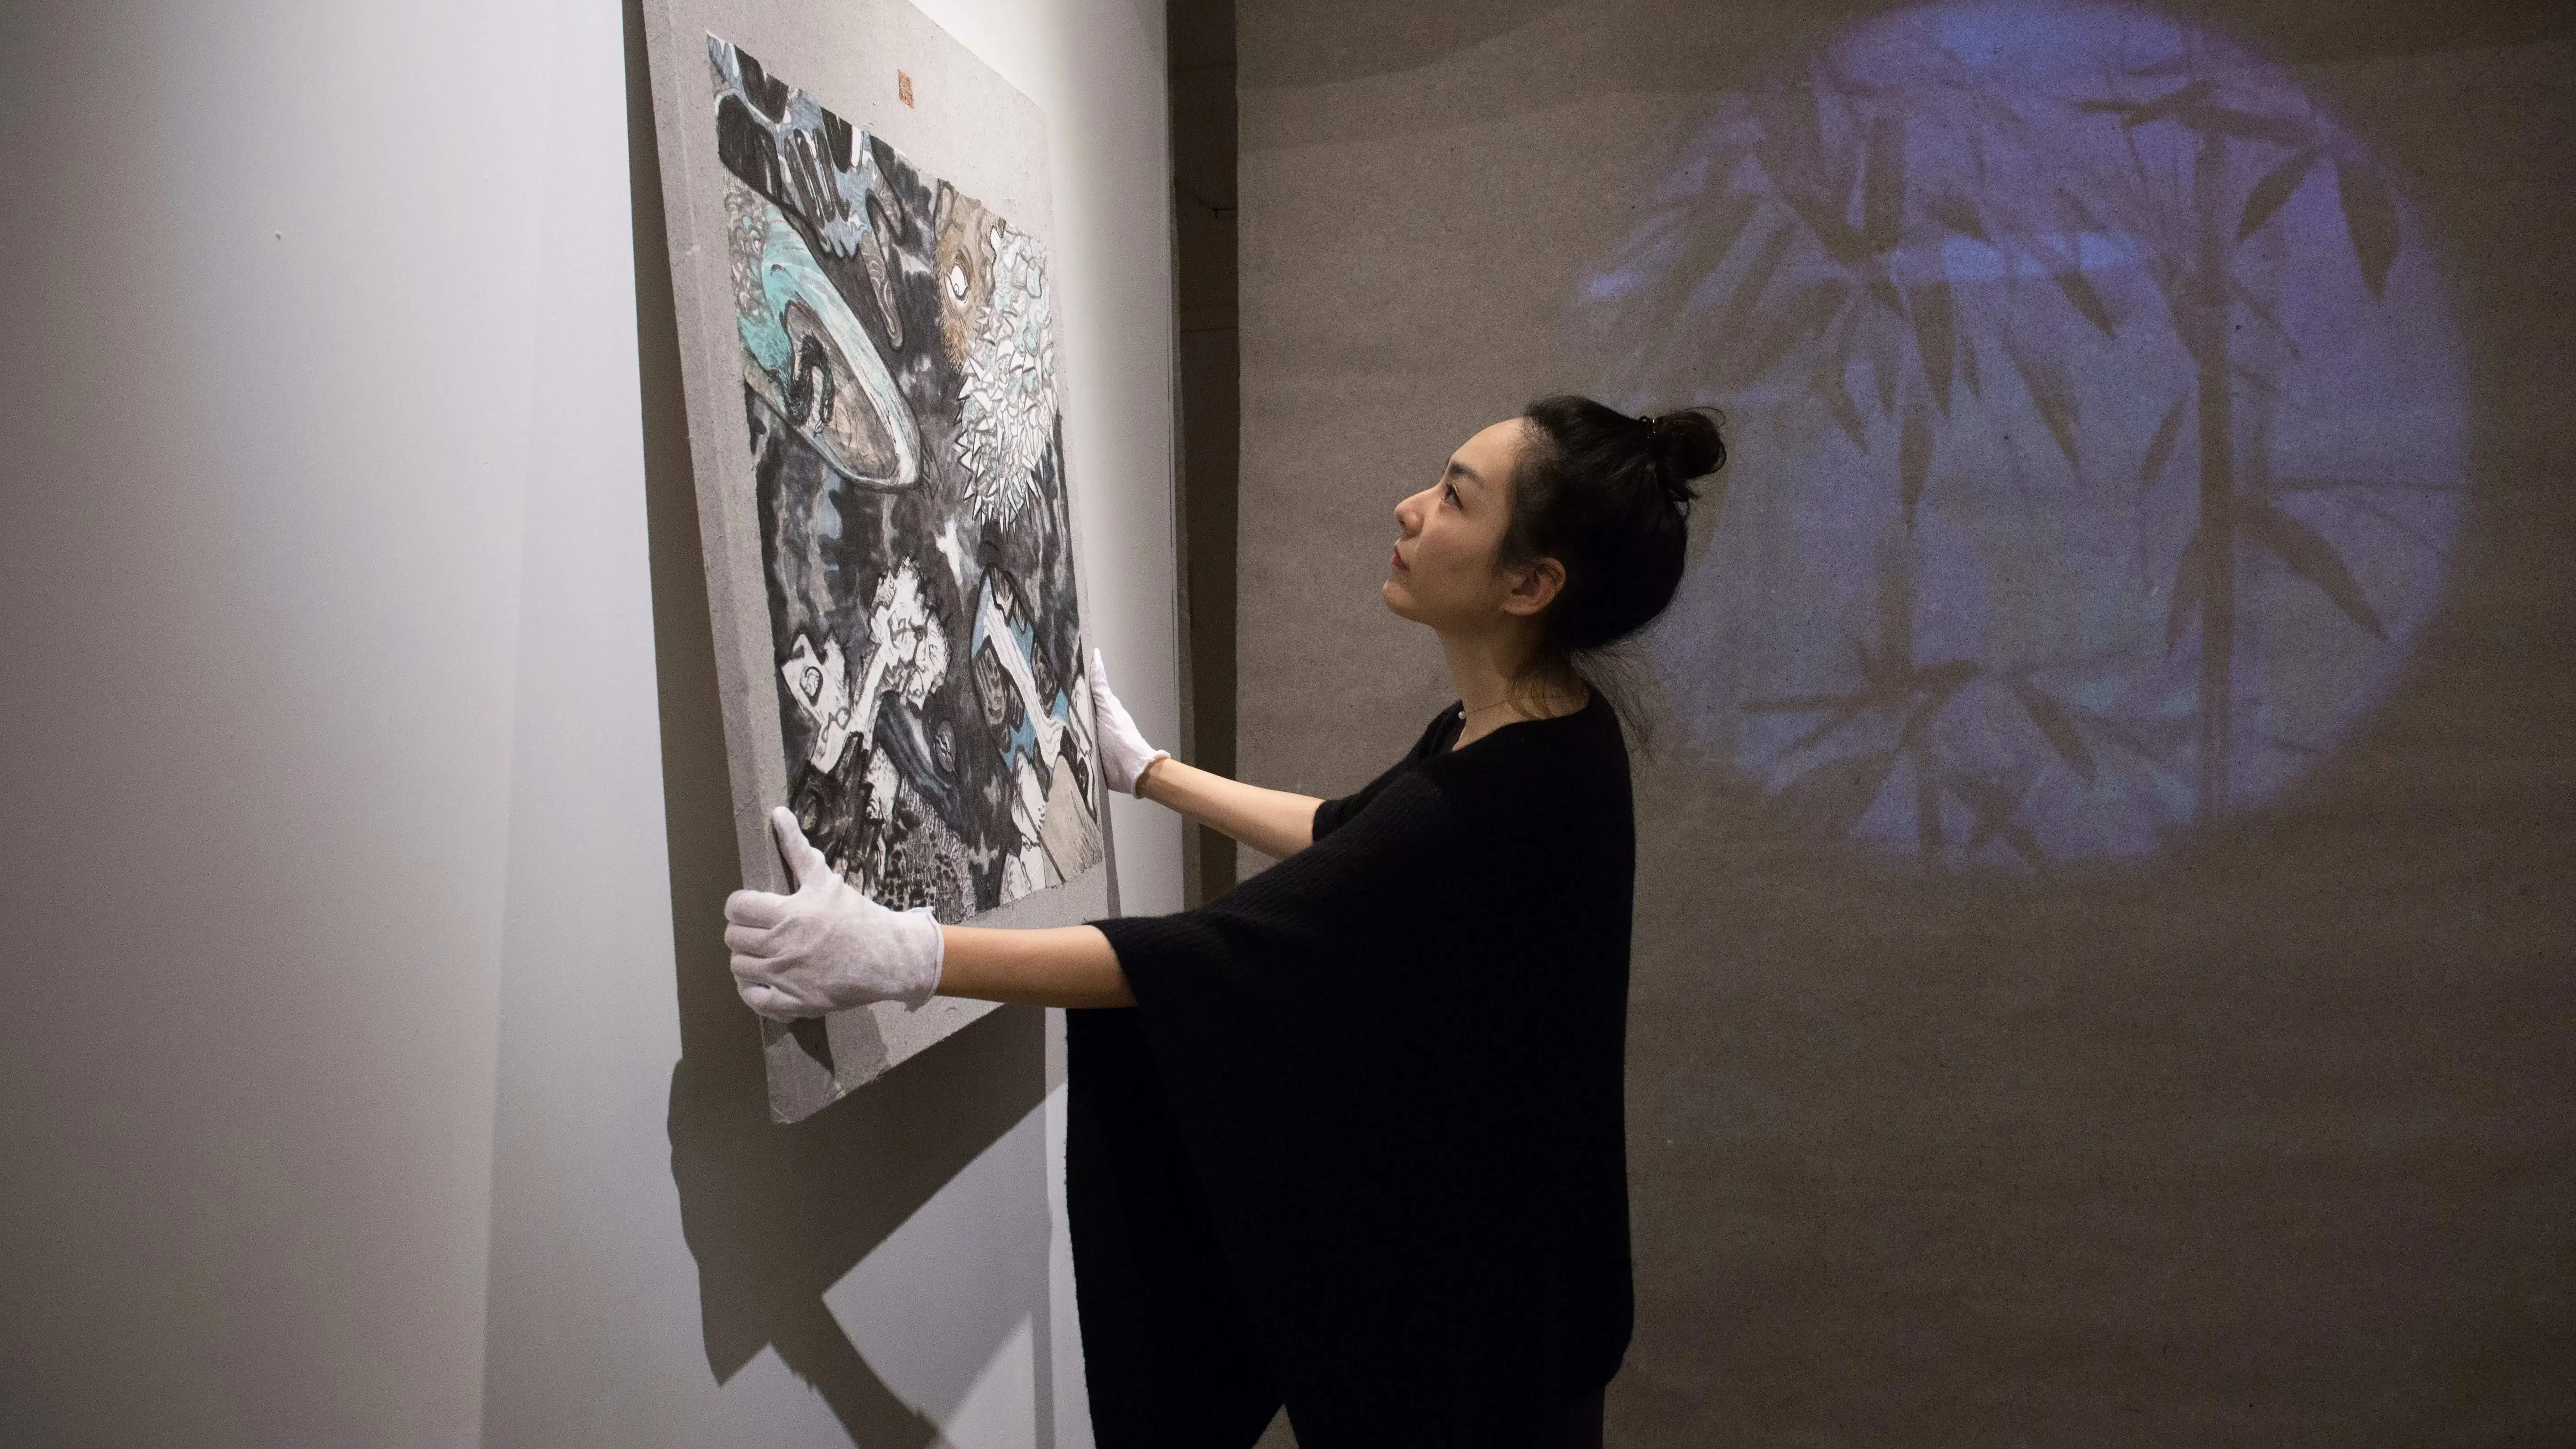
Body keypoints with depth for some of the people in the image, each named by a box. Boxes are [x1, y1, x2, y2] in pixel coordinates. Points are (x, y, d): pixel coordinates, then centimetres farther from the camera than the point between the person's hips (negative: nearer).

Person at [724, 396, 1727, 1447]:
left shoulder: (1506, 796, -31)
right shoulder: (1537, 731, -2)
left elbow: (1212, 957, -32)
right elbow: (1345, 837, 13)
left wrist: (899, 956, -31)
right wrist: (1146, 769, 20)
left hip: (1466, 1278, -8)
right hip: (1432, 1195, 8)